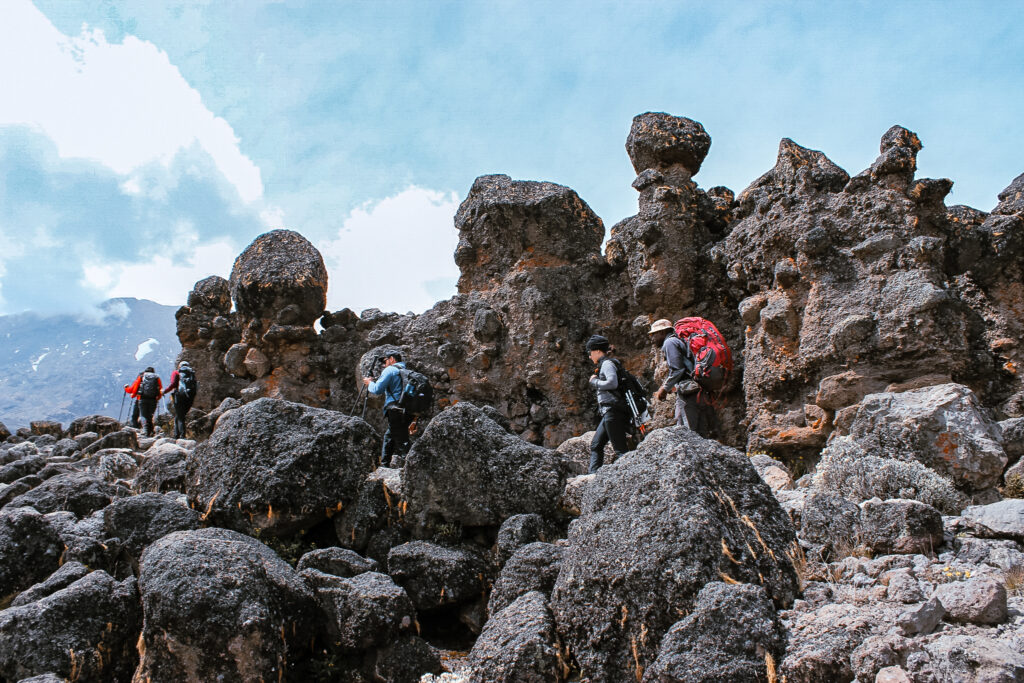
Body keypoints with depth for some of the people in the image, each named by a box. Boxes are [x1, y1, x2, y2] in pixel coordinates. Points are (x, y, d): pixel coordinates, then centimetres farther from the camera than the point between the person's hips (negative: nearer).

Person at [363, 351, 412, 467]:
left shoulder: (390, 370, -2)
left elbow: (377, 390, -6)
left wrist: (369, 383, 14)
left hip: (395, 411, -8)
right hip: (407, 412, 8)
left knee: (401, 441, -10)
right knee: (389, 437, 21)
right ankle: (384, 465, 28)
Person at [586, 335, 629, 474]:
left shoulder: (607, 364, -8)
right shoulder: (604, 365, 21)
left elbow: (612, 383, -22)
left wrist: (595, 381, -9)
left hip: (613, 410, -11)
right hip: (608, 413, 11)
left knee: (620, 449, -12)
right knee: (596, 444, 12)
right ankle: (593, 474, 12)